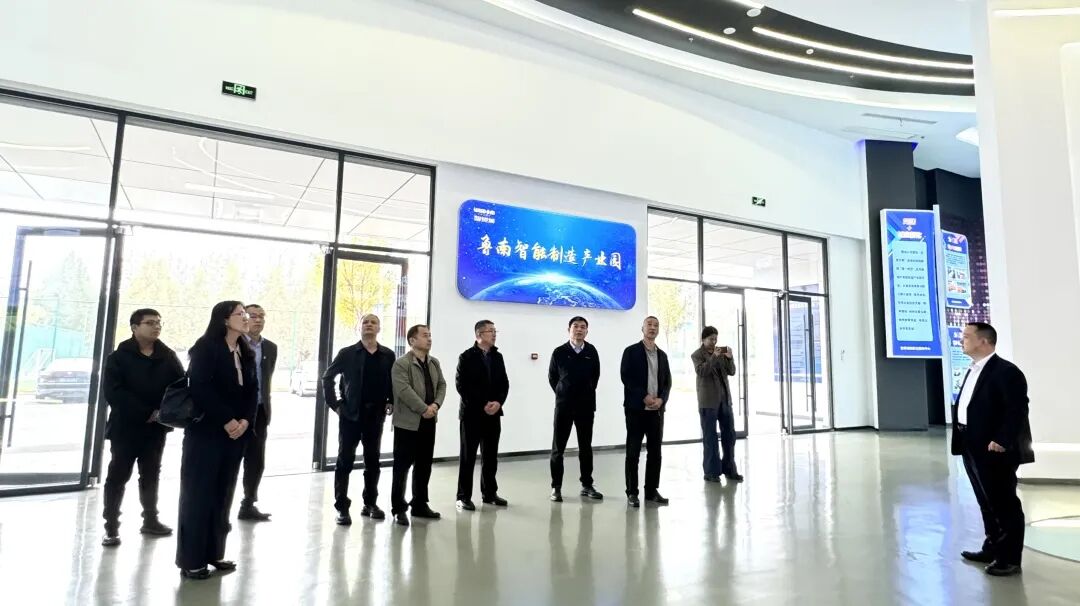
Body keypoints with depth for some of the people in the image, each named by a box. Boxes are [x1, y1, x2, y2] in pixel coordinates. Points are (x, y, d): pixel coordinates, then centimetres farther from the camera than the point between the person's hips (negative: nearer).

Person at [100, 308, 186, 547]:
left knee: (151, 476, 14)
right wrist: (147, 413, -19)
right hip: (126, 427, -3)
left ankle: (150, 520, 26)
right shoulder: (119, 357, -5)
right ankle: (111, 527, 13)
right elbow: (113, 392, -15)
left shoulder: (168, 356, 5)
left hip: (157, 428, 4)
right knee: (117, 477, 3)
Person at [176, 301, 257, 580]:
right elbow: (200, 388, -16)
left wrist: (245, 420, -7)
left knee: (223, 493, 11)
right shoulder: (206, 348, -7)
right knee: (199, 493, 1)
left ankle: (214, 552, 22)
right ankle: (191, 560, 11)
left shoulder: (246, 353, 11)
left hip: (236, 431, 6)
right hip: (206, 430, -6)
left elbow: (252, 389, 8)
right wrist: (226, 420, -17)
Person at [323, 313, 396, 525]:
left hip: (376, 414, 2)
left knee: (372, 461, 11)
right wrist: (335, 404, -2)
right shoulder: (347, 353, -1)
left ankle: (370, 504, 23)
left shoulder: (388, 355, 4)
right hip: (350, 414, -2)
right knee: (345, 461, 1)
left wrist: (391, 403, 0)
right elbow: (328, 377, 4)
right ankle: (342, 507, 10)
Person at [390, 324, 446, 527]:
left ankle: (419, 504, 25)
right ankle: (398, 508, 13)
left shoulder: (434, 363, 12)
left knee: (424, 465, 13)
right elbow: (404, 390, -20)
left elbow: (442, 385, 9)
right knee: (402, 466, 2)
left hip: (428, 422, 7)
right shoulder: (401, 363, -10)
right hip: (408, 422, -7)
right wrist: (423, 409, -19)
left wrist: (436, 404, -9)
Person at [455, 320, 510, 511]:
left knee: (490, 456, 10)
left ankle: (489, 493, 22)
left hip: (493, 414, 5)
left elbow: (504, 383, 9)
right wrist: (482, 405, -15)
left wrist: (498, 402, -8)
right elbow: (461, 385, -11)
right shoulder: (467, 357, -4)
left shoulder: (498, 357, 11)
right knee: (468, 456, 2)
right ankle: (464, 496, 10)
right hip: (472, 414, -5)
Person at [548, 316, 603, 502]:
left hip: (586, 406, 2)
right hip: (563, 406, -2)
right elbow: (552, 378, 5)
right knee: (558, 447, 3)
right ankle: (556, 487, 13)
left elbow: (595, 376, 11)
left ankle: (587, 485, 22)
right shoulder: (559, 352, -6)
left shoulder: (592, 352, -1)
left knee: (586, 447, 10)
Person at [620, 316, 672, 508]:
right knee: (633, 452, -1)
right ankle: (632, 493, 7)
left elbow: (667, 381, 12)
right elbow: (626, 377, -9)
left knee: (655, 452, 8)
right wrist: (645, 397, -15)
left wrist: (661, 399, -6)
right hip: (636, 408, -5)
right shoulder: (631, 351, -1)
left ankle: (652, 490, 18)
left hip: (657, 410, 5)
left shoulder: (662, 355, 15)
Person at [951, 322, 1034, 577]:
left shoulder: (1006, 371, -14)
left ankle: (1010, 559, 13)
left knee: (1006, 504, 3)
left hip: (994, 450, -9)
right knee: (987, 503, 18)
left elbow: (1017, 409, -19)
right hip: (974, 449, 9)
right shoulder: (973, 371, 15)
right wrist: (963, 439, 14)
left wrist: (1001, 441, -22)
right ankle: (992, 549, 30)